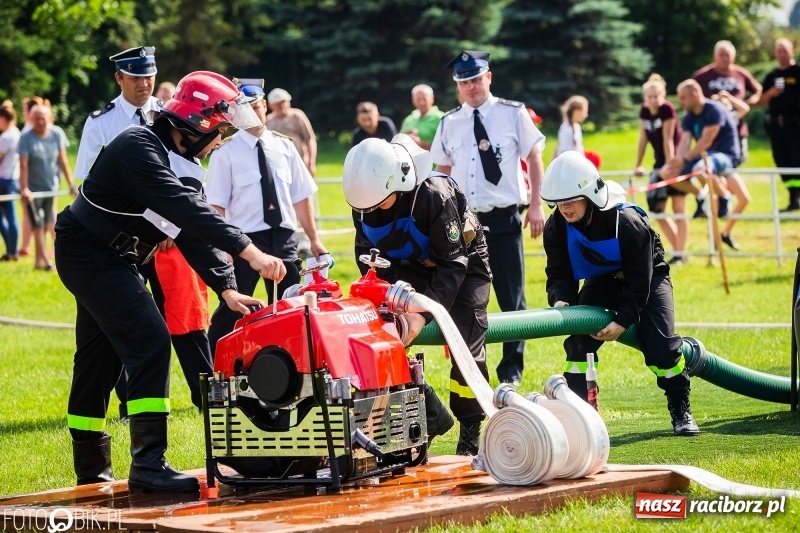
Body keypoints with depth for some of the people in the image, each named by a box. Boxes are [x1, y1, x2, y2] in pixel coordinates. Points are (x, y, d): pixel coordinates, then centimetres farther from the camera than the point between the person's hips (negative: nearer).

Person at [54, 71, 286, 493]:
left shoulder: (180, 161, 9)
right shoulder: (139, 147, -22)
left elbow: (193, 231, 5)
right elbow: (185, 211, -33)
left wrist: (226, 287, -8)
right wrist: (249, 252, -38)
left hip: (112, 261, 10)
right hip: (88, 253, -10)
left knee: (100, 359, 17)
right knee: (149, 342, -19)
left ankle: (92, 469, 28)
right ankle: (148, 465, -22)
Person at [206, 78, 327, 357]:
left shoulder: (284, 146, 7)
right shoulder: (226, 152, -4)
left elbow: (301, 196, 10)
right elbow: (217, 206, -7)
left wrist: (314, 239, 8)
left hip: (284, 239, 4)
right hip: (245, 239, -4)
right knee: (231, 312, -4)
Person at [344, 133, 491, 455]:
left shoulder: (436, 196, -37)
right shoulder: (364, 202, -19)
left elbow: (452, 264, -32)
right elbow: (369, 258, -6)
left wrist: (423, 312, -38)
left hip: (463, 264, -5)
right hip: (411, 268, 5)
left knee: (465, 348, -14)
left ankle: (470, 435, 0)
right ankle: (430, 417, 6)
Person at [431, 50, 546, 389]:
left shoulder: (513, 114, -1)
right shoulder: (449, 124, 8)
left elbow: (534, 157, 2)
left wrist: (536, 205, -4)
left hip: (503, 218, -3)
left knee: (511, 297, 2)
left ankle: (511, 369, 14)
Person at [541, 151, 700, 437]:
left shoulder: (627, 222, -36)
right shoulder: (556, 228, -22)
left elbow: (639, 282, -29)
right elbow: (559, 273, -15)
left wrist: (623, 320, -32)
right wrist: (561, 300, -37)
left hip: (648, 277, -4)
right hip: (601, 281, 4)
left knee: (660, 343, -17)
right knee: (579, 340, -16)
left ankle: (681, 412, 3)